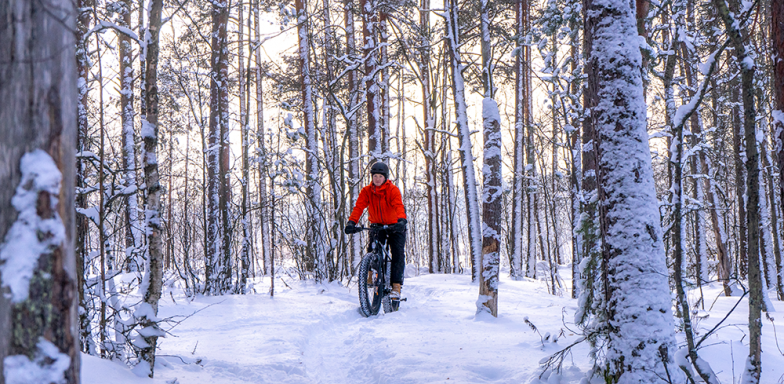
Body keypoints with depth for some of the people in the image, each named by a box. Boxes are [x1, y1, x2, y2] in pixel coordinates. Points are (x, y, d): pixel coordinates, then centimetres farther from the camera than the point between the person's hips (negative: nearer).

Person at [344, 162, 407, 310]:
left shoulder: (393, 190, -17)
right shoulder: (367, 191, -8)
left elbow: (399, 206, -33)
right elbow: (359, 206, -20)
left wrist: (402, 221, -52)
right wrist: (351, 222, -38)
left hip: (394, 226, -2)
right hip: (377, 225, 2)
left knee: (398, 254, -15)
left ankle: (396, 287, -15)